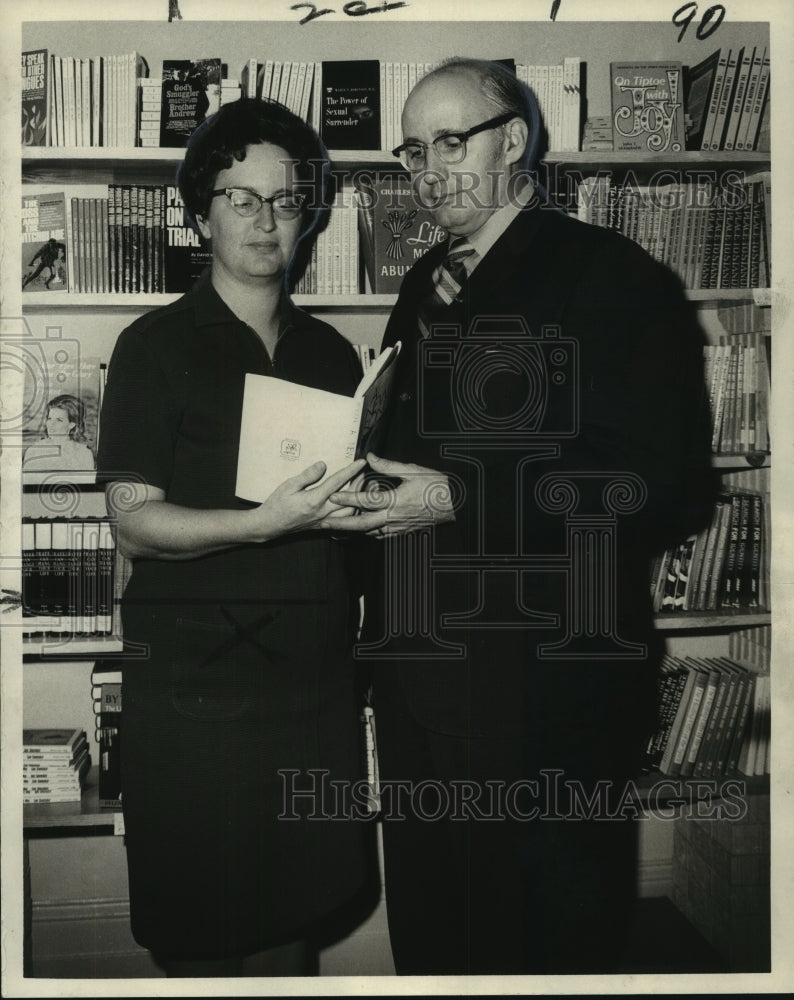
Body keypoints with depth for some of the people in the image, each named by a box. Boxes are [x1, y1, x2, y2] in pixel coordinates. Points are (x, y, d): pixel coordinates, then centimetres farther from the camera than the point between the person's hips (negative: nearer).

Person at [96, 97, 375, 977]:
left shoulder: (331, 353, 13)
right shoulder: (156, 347, -2)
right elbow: (136, 525, -10)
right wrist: (268, 522, -24)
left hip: (314, 672, 5)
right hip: (196, 682, -4)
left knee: (298, 913, 11)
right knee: (201, 935, 5)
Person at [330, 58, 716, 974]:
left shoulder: (615, 278, -10)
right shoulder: (426, 285, 13)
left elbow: (668, 488, -18)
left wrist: (459, 502, -22)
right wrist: (361, 474, 1)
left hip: (545, 684, -7)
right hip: (417, 670, 7)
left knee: (541, 936, 10)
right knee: (425, 928, 21)